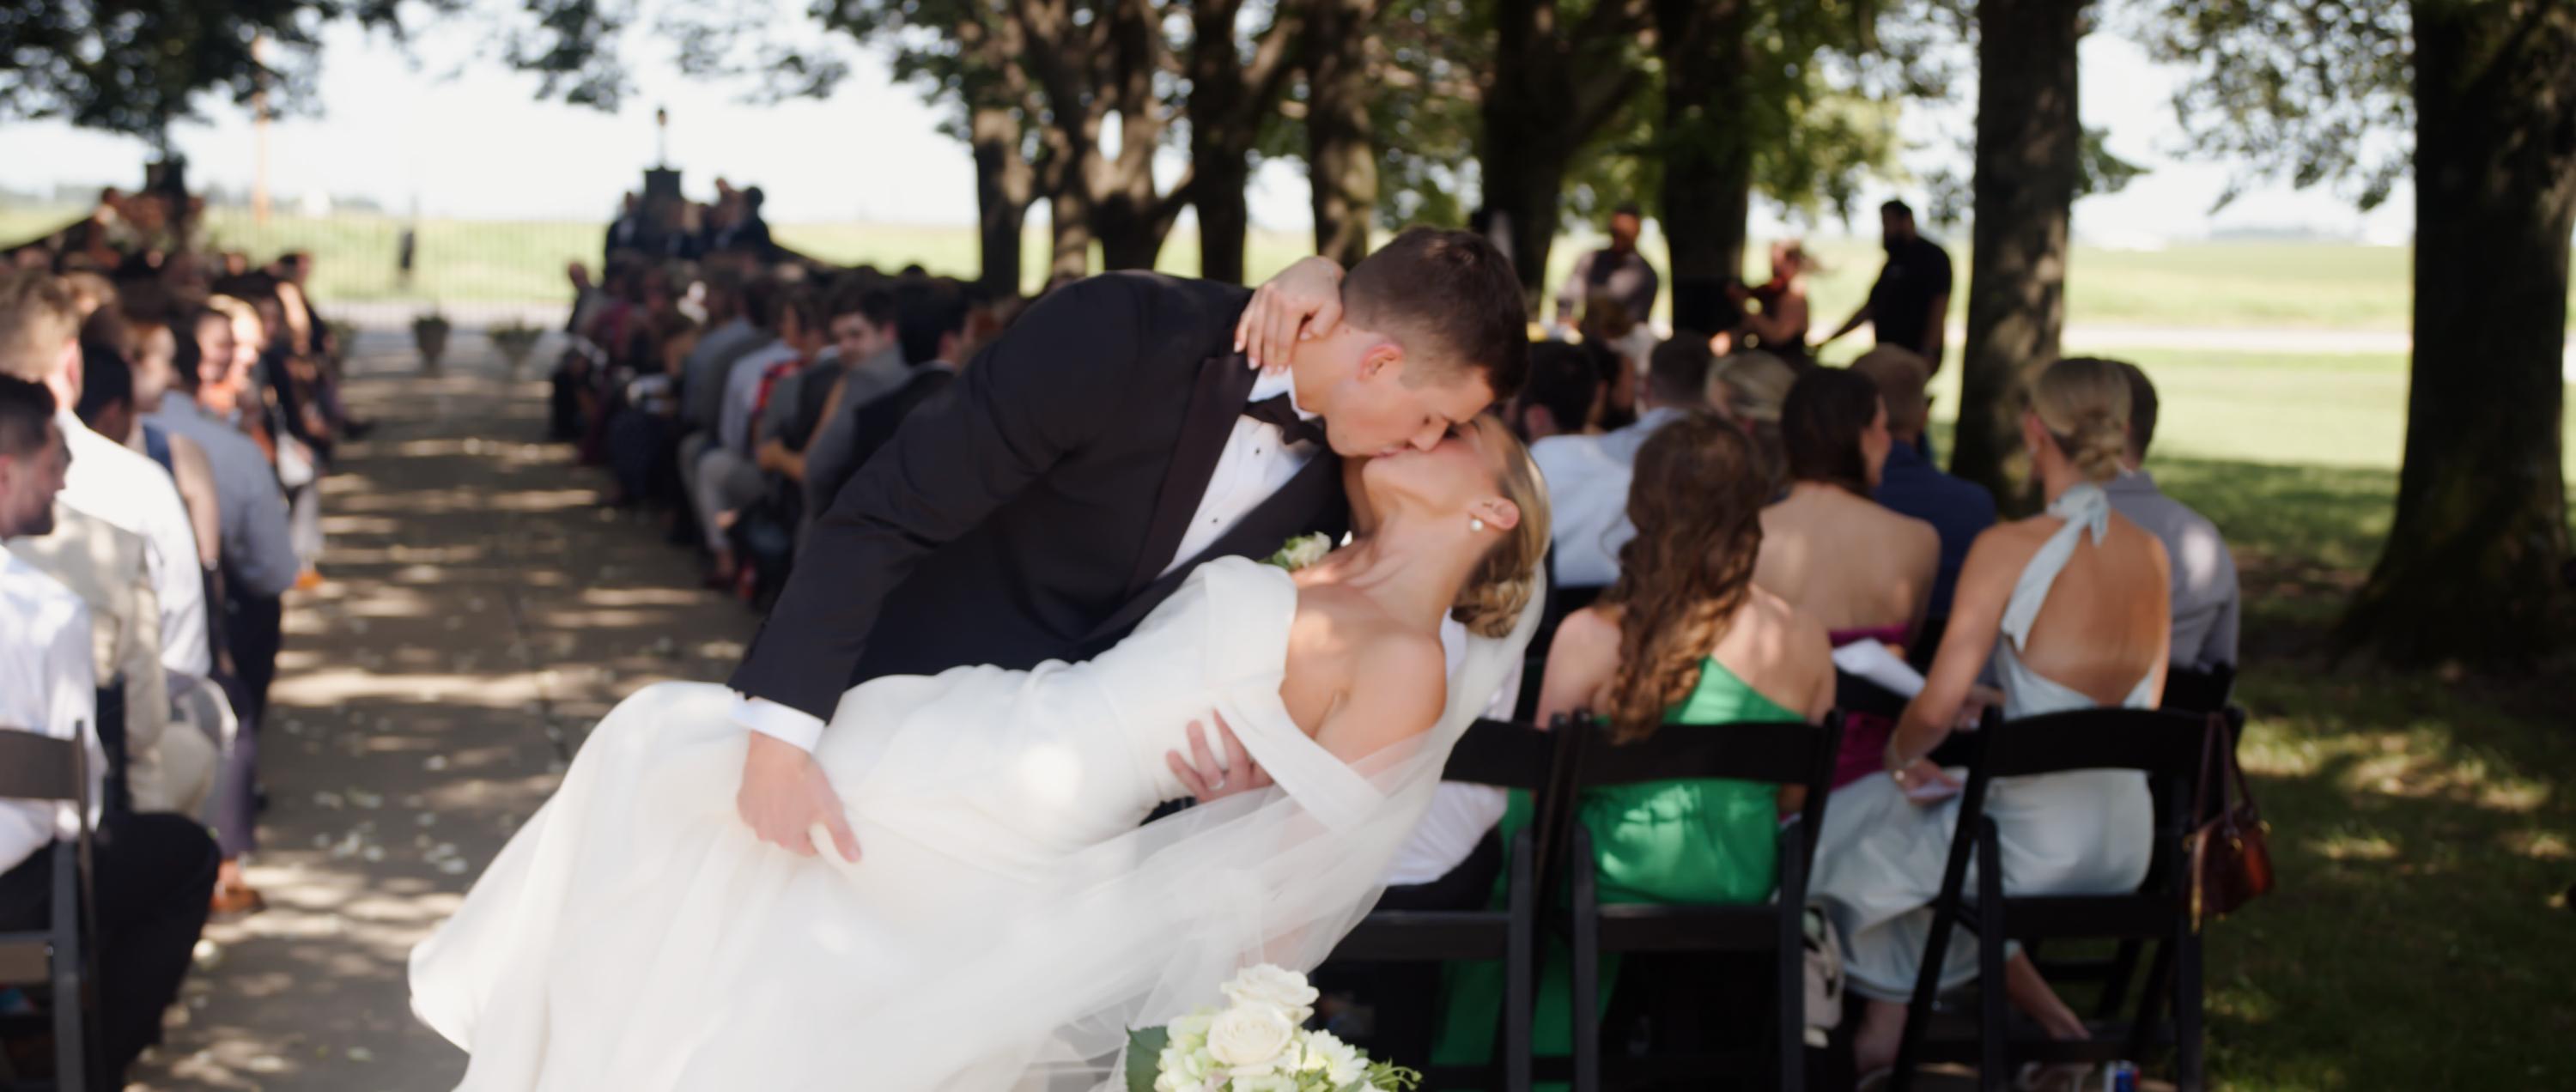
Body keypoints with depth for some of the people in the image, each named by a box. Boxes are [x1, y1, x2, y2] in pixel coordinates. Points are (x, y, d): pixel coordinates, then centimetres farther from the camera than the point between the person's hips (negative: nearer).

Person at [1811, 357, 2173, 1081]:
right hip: (2127, 847, 6)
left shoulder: (2009, 549, -18)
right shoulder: (2151, 554, 0)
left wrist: (1899, 755, 2)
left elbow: (1936, 707, -19)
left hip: (2039, 850, -6)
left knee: (1865, 820, 21)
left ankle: (1885, 1028, 33)